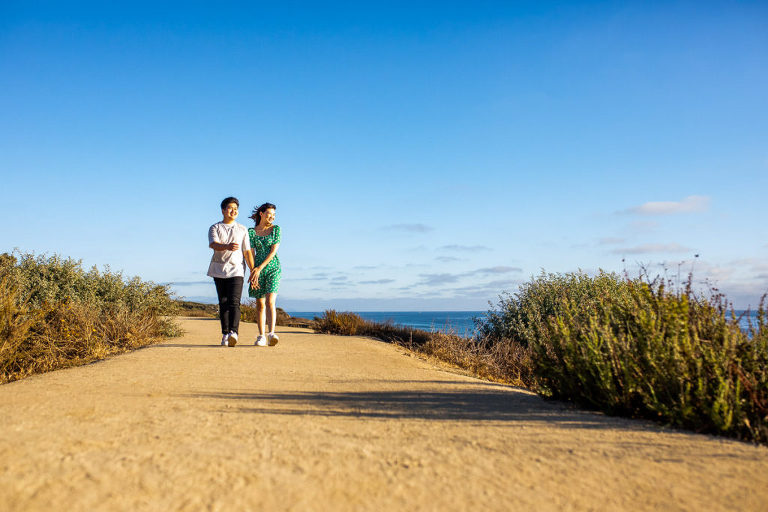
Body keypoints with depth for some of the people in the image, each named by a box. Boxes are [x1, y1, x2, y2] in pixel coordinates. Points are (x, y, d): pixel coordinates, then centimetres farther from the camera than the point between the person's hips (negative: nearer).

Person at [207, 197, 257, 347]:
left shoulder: (242, 229, 13)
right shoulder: (215, 228, 8)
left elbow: (247, 251, 9)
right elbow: (213, 244, -13)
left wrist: (253, 271, 0)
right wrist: (228, 246, -35)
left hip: (236, 269, -1)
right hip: (219, 269, 1)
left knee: (234, 302, -16)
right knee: (223, 303, 3)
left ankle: (233, 332, -28)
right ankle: (225, 334, 8)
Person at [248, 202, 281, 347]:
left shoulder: (276, 229, 3)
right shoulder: (251, 231, 5)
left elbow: (274, 250, -6)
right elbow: (251, 253, -1)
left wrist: (260, 268, -13)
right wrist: (253, 272, -13)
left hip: (273, 267, -1)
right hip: (257, 269, 2)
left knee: (270, 302, -16)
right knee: (260, 304, 4)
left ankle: (271, 334, -24)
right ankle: (261, 336, 12)